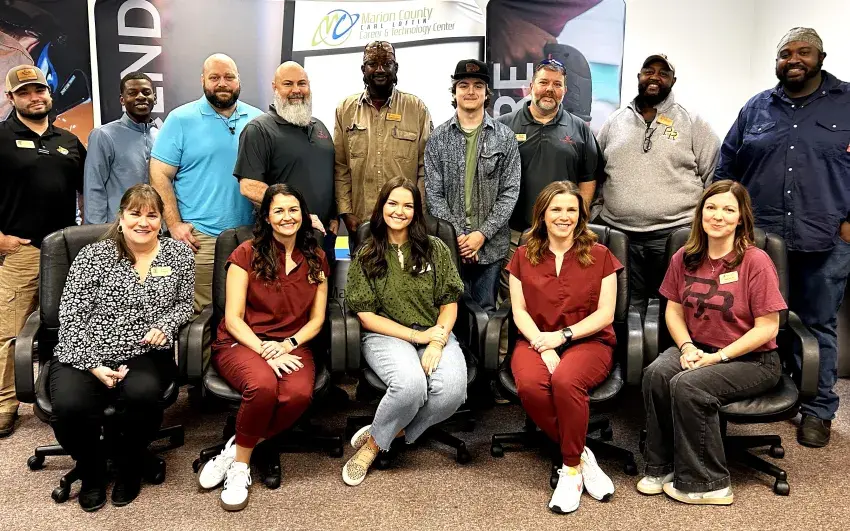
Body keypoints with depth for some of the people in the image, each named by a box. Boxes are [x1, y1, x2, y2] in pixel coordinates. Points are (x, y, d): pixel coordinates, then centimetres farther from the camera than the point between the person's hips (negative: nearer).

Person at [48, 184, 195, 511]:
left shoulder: (179, 254, 6)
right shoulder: (92, 256, -1)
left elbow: (184, 304, 15)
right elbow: (71, 317, -3)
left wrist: (165, 325, -7)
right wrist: (93, 366, -15)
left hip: (146, 355, 1)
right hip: (85, 356, 0)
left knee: (142, 394, -33)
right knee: (69, 406, -30)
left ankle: (128, 466, 2)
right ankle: (92, 471, 6)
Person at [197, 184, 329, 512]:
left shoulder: (315, 259, 9)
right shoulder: (247, 254, -1)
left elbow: (316, 319, 8)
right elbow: (233, 319, -5)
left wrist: (288, 344, -10)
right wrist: (264, 350, -19)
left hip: (293, 346, 3)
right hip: (242, 343, -2)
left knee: (299, 393, -32)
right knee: (263, 385, -37)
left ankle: (237, 451, -7)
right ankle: (241, 465, -10)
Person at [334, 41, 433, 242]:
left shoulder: (417, 108, 3)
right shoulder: (345, 109, 7)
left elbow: (426, 166, 1)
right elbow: (340, 166, 5)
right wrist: (345, 211, -3)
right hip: (359, 222, 1)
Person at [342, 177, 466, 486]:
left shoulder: (435, 249, 9)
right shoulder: (366, 256, 6)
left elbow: (449, 304, 6)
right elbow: (366, 316, 0)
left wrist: (437, 342, -13)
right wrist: (415, 335, -11)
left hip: (435, 334, 2)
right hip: (385, 336, -2)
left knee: (452, 390, -29)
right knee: (411, 385, -34)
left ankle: (386, 437, -7)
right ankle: (376, 440, -4)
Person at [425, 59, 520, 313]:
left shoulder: (504, 137, 3)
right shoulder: (438, 138, 3)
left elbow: (510, 191, -1)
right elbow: (433, 193, -1)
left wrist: (483, 233, -11)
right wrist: (456, 234, -11)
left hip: (491, 245, 0)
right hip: (450, 244, 0)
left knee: (486, 311, 10)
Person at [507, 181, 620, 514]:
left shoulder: (599, 255, 5)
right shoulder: (523, 256, 10)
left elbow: (605, 313, -1)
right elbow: (519, 311, 3)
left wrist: (562, 335, -14)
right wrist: (543, 347, -13)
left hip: (588, 341, -1)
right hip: (536, 342, 2)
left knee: (565, 380, -36)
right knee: (530, 386, -32)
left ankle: (571, 468, -14)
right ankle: (581, 456, -11)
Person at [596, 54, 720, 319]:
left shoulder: (693, 122, 5)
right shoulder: (614, 121, 12)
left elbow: (714, 175, 4)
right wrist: (596, 215, 9)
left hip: (676, 233, -2)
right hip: (618, 233, 2)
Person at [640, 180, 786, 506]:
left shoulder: (755, 261, -13)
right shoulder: (684, 258, 2)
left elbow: (767, 327, -13)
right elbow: (674, 310, 8)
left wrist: (717, 357, -18)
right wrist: (686, 347, -11)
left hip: (751, 359, -4)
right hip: (698, 348, 5)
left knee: (688, 386, -30)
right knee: (655, 374, -26)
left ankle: (707, 484, -10)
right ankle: (661, 467, -9)